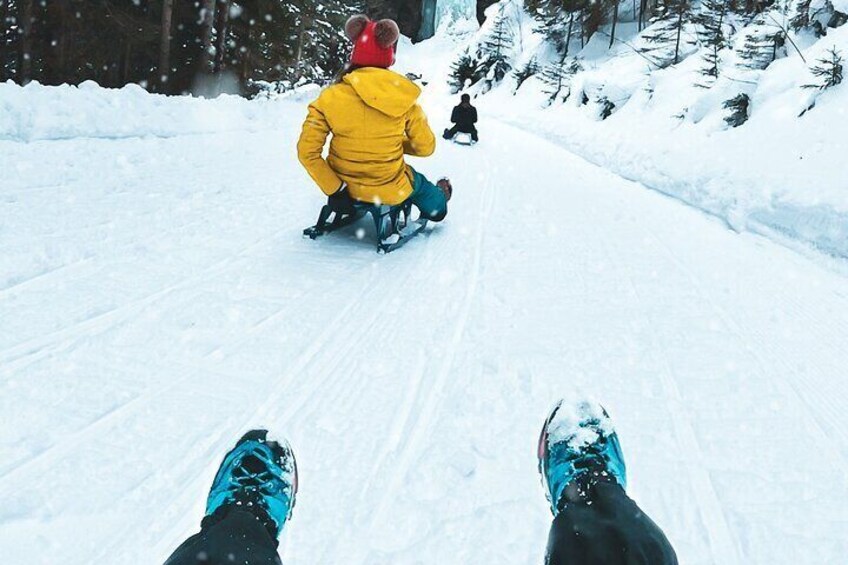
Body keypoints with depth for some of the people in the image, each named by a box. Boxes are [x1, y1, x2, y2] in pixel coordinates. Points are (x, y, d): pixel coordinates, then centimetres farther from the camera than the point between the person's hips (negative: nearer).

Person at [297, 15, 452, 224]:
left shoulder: (329, 98, -15)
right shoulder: (403, 97, -15)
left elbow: (307, 152, -16)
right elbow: (425, 148, -3)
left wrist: (334, 189, -10)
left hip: (346, 188, 1)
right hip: (391, 192, 0)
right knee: (420, 184, 37)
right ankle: (437, 204, 67)